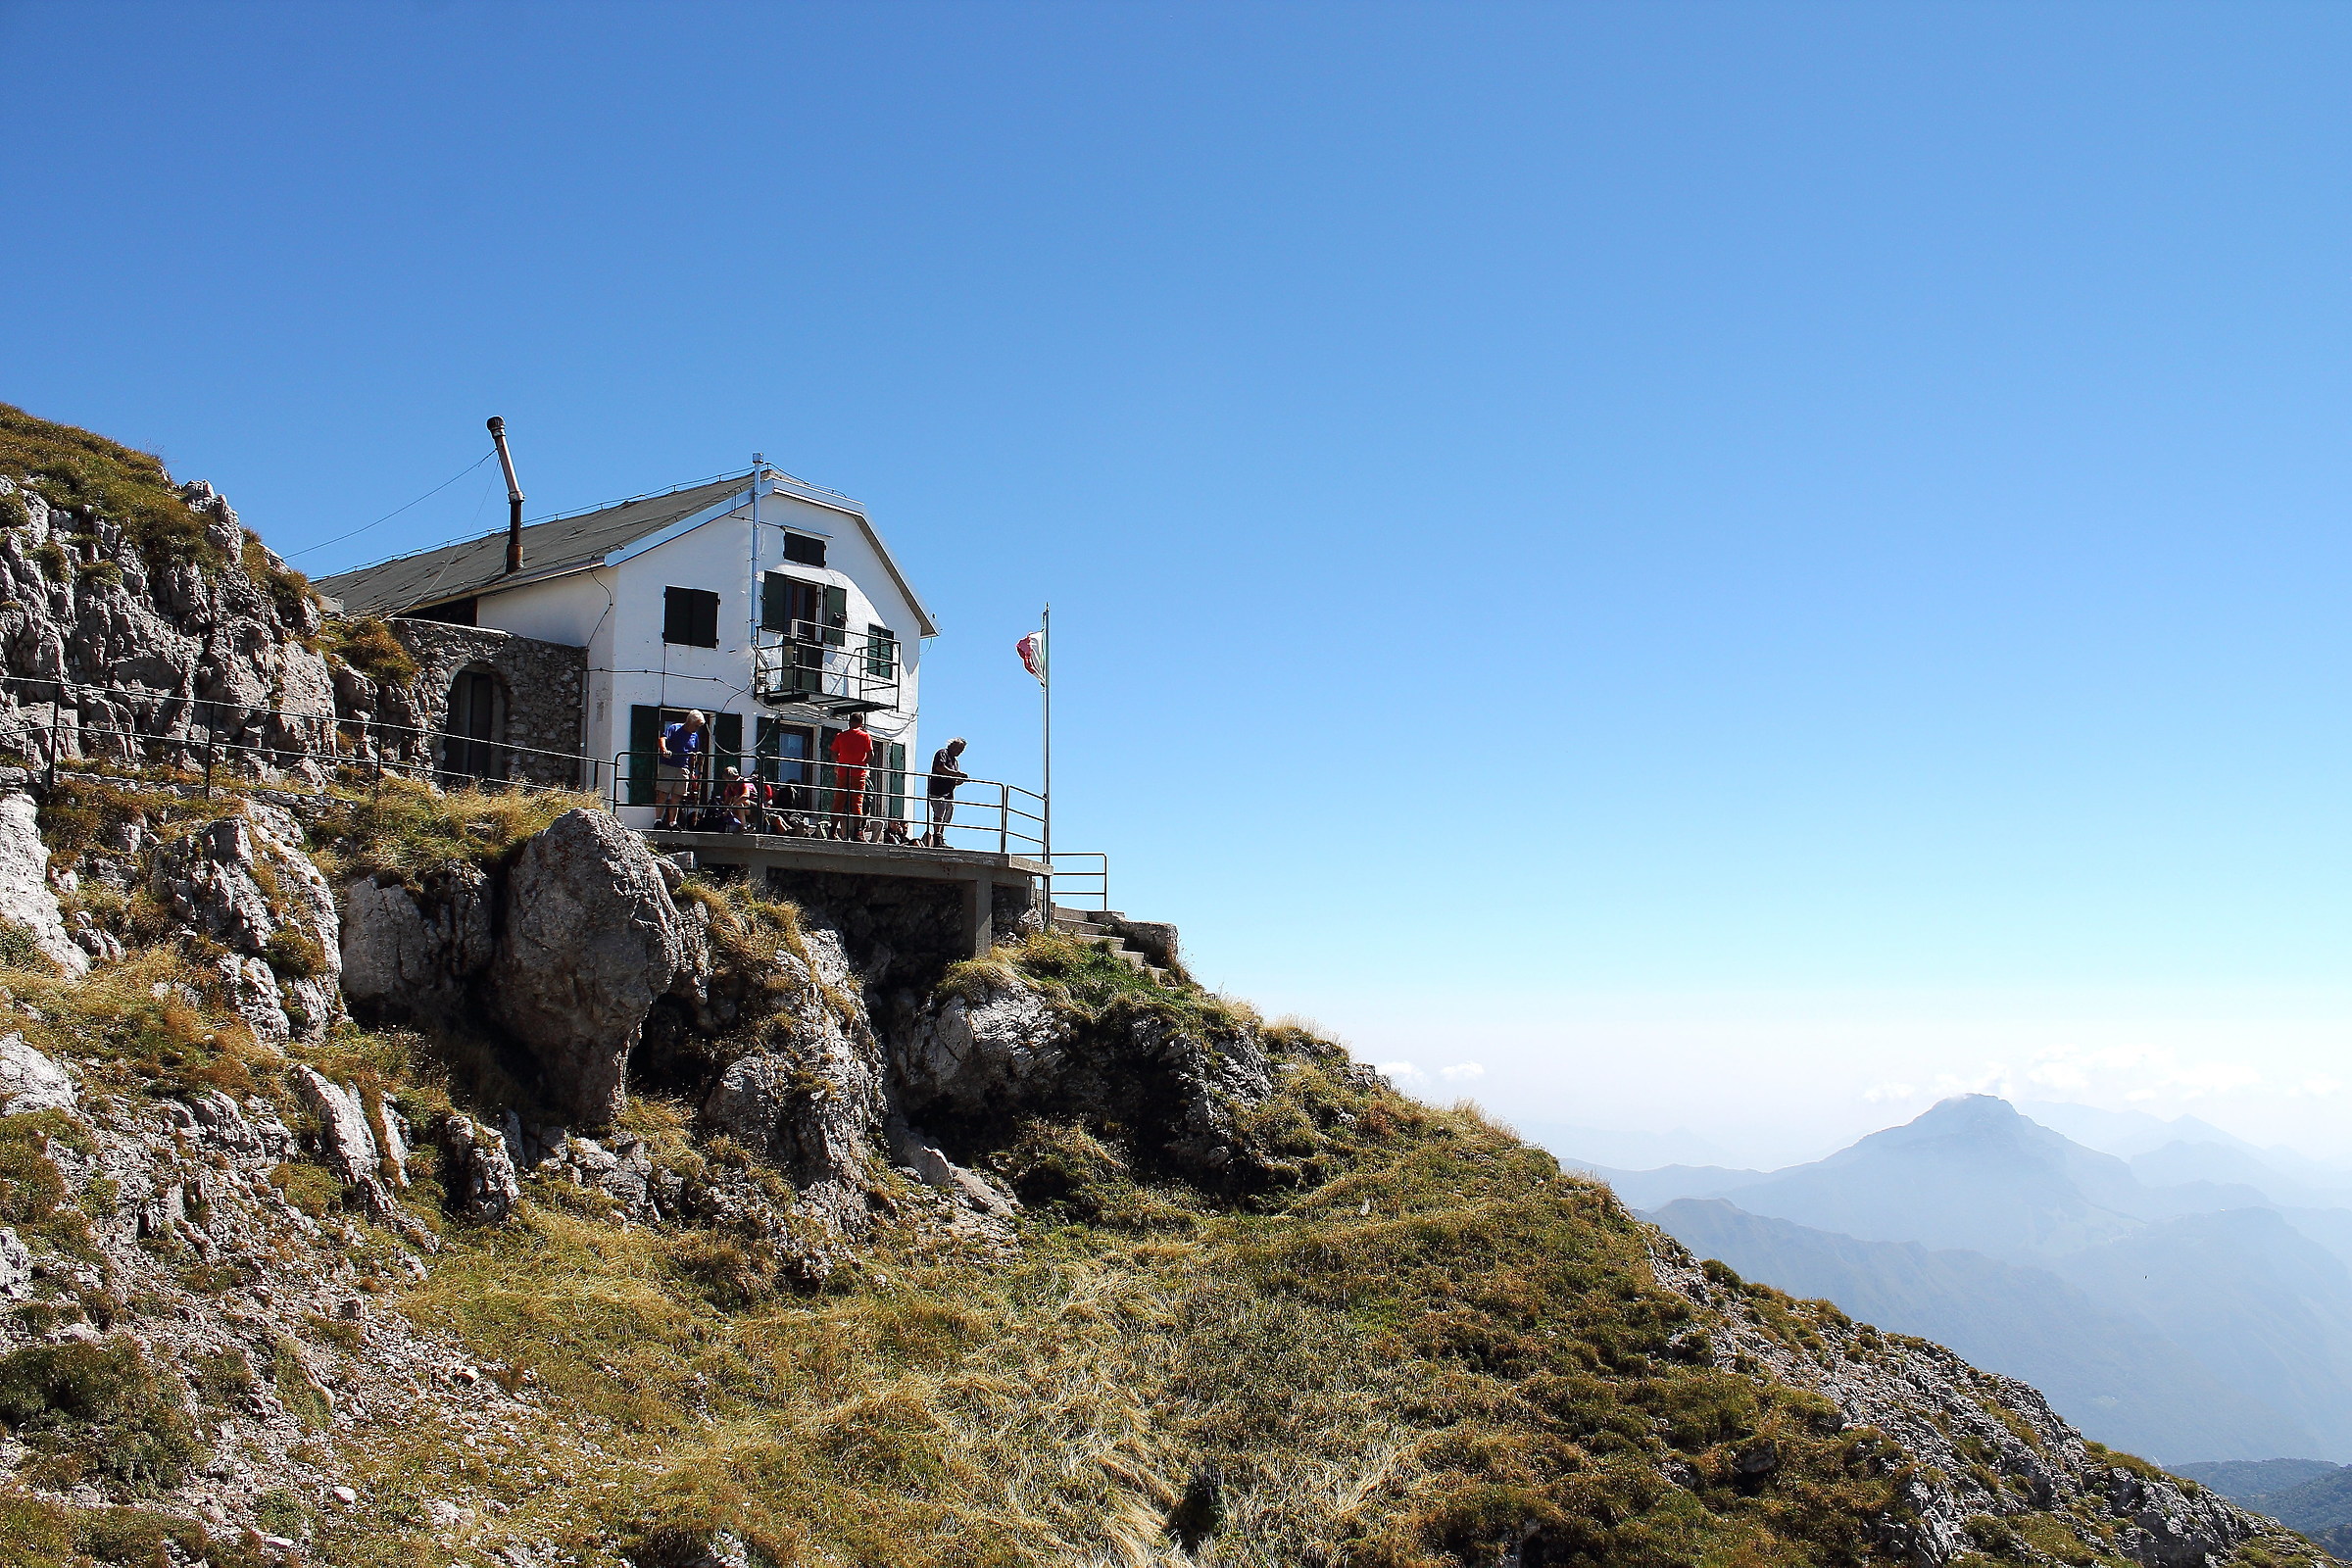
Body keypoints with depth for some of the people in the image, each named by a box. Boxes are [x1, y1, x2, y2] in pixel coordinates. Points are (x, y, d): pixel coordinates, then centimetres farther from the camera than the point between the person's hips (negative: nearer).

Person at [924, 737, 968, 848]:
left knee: (946, 819, 2)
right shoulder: (942, 753, 4)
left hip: (949, 794, 9)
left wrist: (961, 780, 6)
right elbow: (940, 768, -15)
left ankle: (941, 841, 1)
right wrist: (958, 774, -15)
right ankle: (937, 840, -29)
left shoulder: (955, 761, 30)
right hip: (938, 791, -9)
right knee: (939, 814, -20)